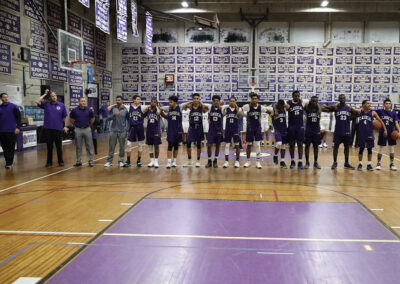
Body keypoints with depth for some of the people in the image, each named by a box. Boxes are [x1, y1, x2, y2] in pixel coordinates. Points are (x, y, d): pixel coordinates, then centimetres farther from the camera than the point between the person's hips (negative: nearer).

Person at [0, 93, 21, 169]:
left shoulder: (13, 107, -1)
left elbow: (18, 117, -3)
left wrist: (18, 127, -12)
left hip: (12, 131, -3)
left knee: (11, 148, -1)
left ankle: (9, 163, 5)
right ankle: (9, 162, 14)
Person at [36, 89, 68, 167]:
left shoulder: (61, 105, 4)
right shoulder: (46, 104, 4)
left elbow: (66, 116, 8)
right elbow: (38, 102, -11)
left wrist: (65, 126, 0)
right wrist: (45, 94, -2)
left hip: (58, 129, -1)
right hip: (48, 129, 1)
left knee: (59, 146, 5)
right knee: (49, 147, 9)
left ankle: (61, 161, 14)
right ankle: (49, 162, 19)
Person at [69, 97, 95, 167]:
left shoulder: (89, 110, -1)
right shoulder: (74, 110, -3)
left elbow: (92, 119, 14)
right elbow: (71, 119, 11)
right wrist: (76, 125, 9)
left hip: (87, 129, 0)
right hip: (78, 130, 0)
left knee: (89, 146, 3)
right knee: (78, 147, 8)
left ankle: (90, 161, 11)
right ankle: (78, 161, 17)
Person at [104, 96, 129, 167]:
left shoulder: (125, 110, 1)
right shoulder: (113, 109, 2)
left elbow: (128, 120, 6)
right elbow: (108, 118, -3)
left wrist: (127, 130, 0)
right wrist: (114, 114, -20)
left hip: (122, 131, 0)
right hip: (113, 130, 0)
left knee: (122, 147, 6)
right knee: (111, 147, 4)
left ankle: (121, 161, 18)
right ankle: (109, 161, 12)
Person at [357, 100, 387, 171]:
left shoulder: (373, 113, 1)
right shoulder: (360, 112, 2)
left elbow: (380, 121, 4)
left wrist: (385, 129, 0)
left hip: (369, 133, 0)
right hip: (361, 133, 0)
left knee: (369, 149, 5)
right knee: (361, 148, 5)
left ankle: (369, 164, 13)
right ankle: (360, 164, 14)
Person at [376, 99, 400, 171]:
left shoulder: (393, 113, 0)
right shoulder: (380, 111, -3)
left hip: (391, 133, 2)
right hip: (382, 132, -1)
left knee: (392, 148, 6)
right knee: (381, 148, 4)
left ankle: (392, 164, 17)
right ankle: (378, 163, 15)